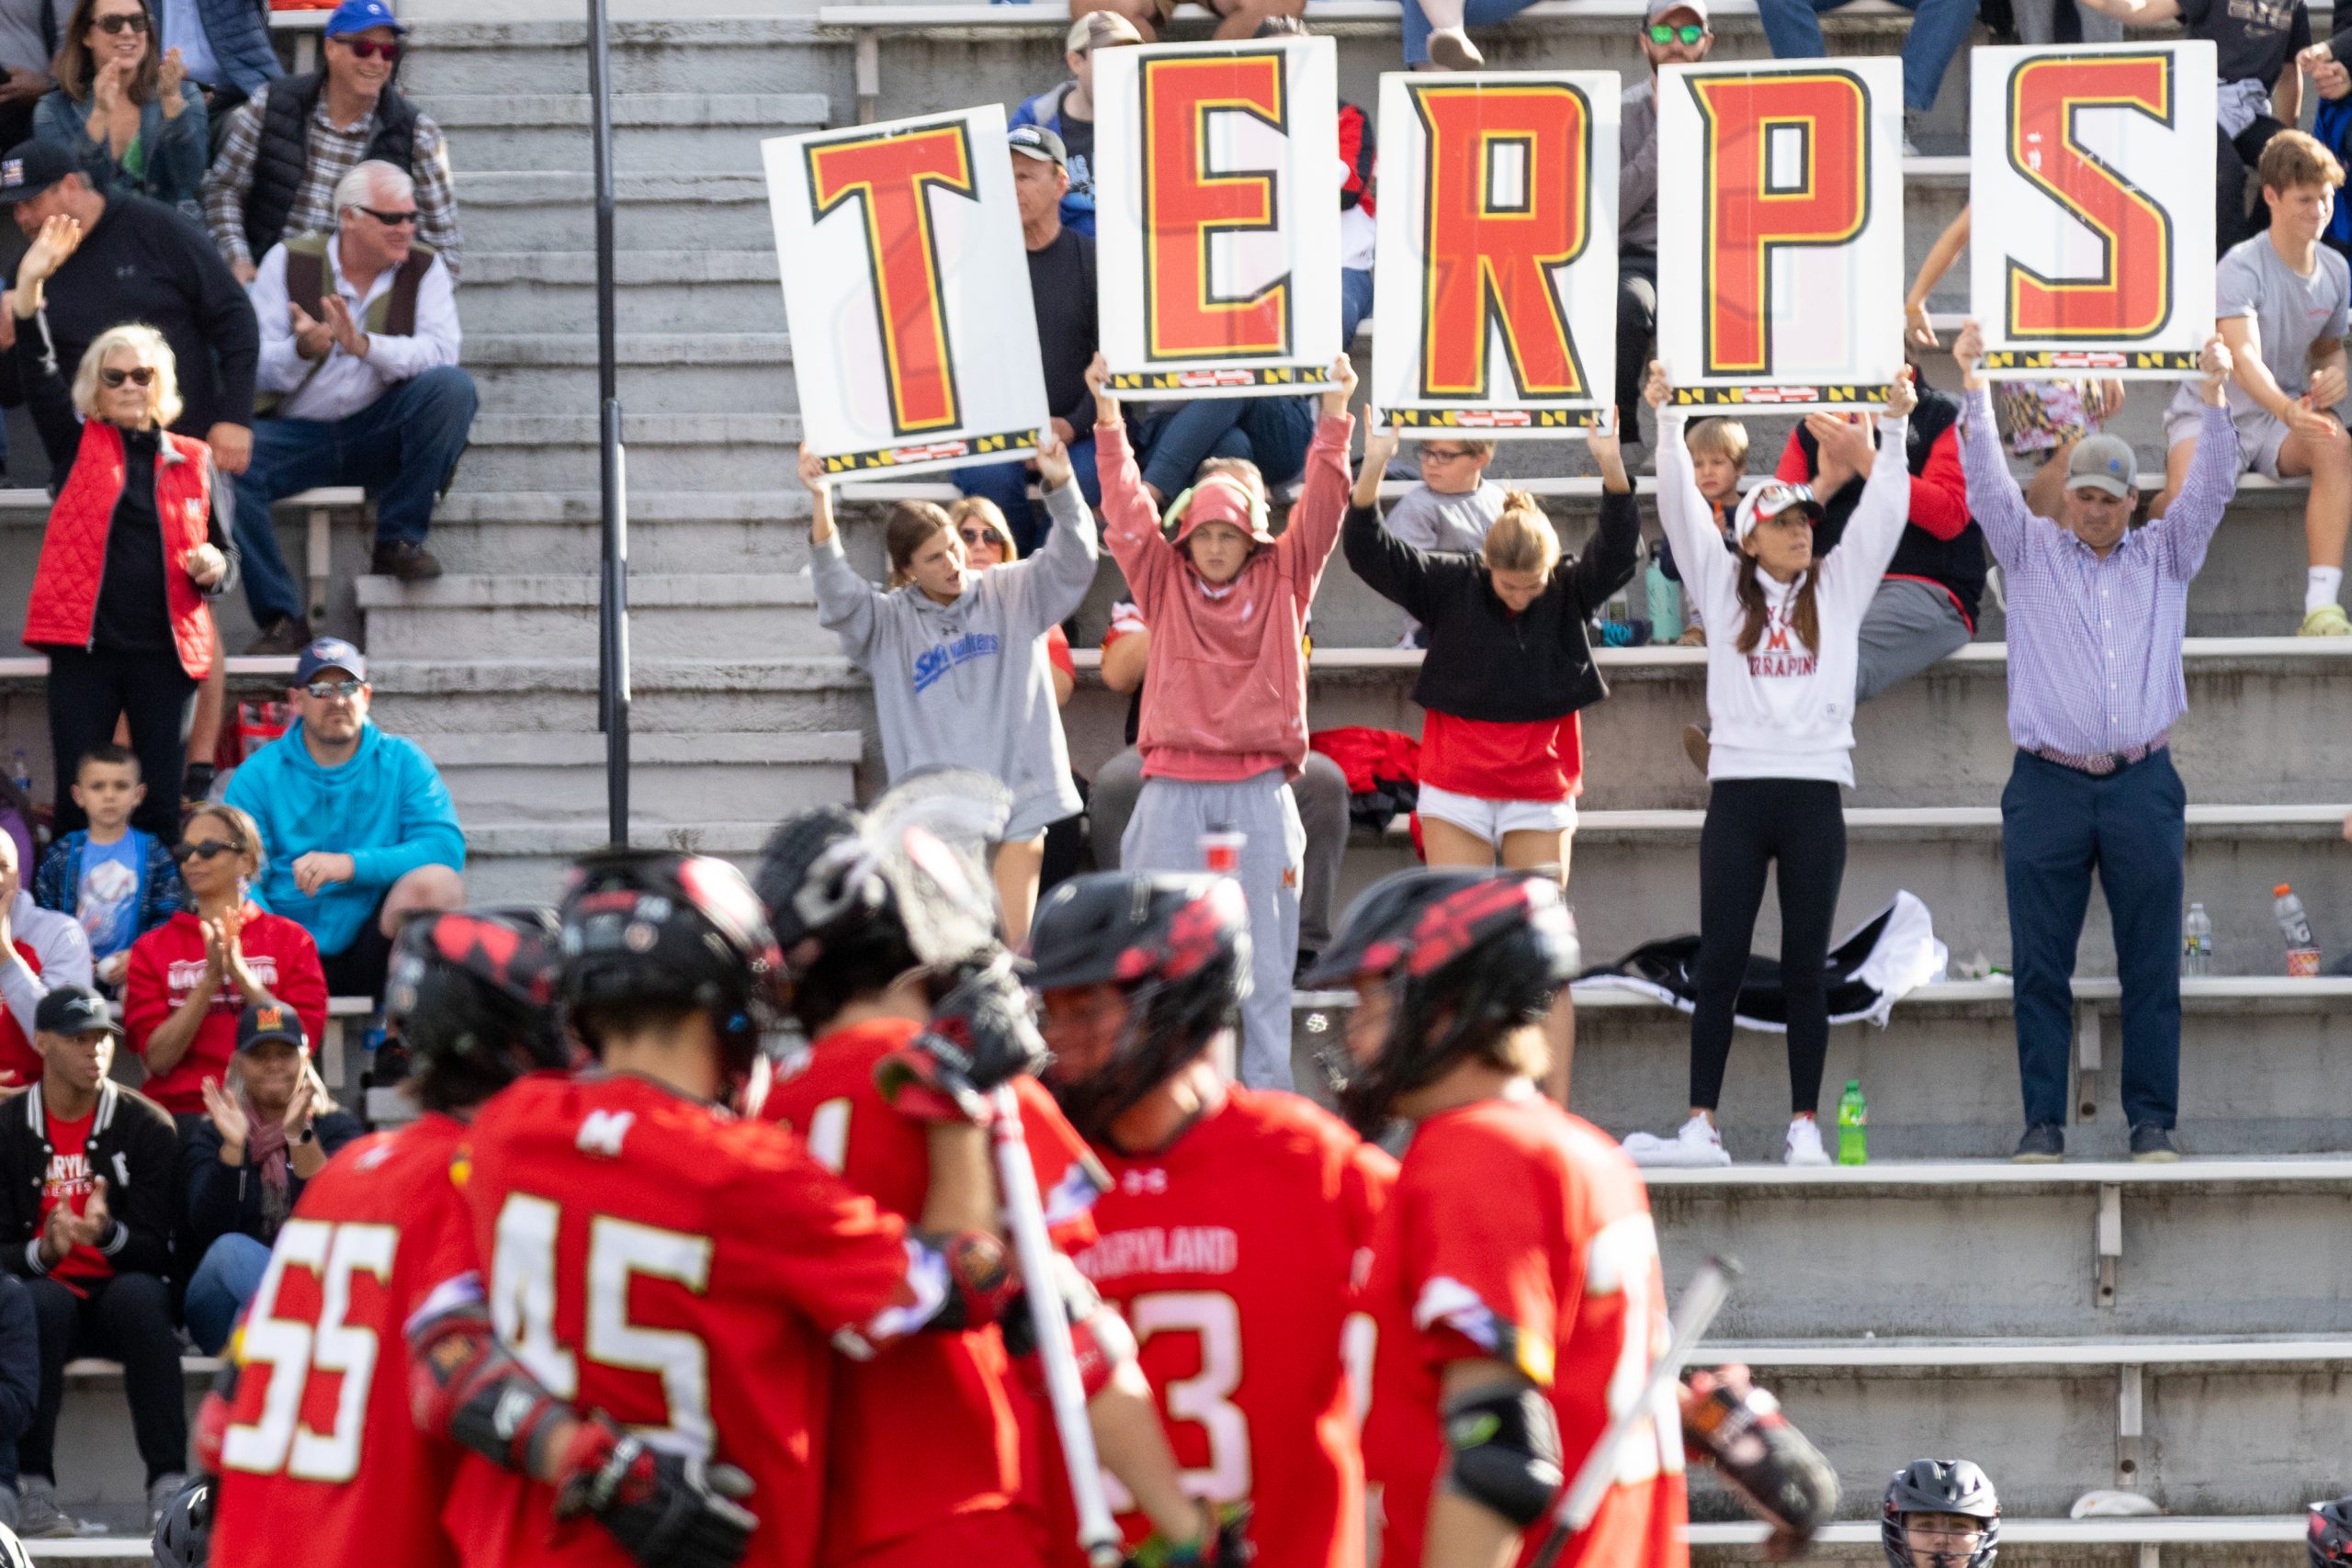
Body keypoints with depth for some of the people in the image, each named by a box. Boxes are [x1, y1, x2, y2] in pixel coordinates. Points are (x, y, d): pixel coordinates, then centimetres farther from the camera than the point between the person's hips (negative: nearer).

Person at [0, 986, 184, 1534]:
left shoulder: (146, 1126, 1)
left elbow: (156, 1249, -5)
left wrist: (109, 1234, -28)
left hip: (122, 1295, 0)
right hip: (44, 1290, 0)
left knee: (139, 1294, -35)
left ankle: (168, 1485, -38)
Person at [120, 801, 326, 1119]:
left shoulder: (290, 939, 13)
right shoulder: (151, 949, 13)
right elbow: (158, 1059, 0)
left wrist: (239, 972, -10)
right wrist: (211, 979, -10)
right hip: (184, 1109, 0)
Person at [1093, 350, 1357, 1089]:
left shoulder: (1282, 583, 9)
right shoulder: (1165, 583, 8)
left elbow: (1320, 508, 2)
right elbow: (1126, 506, 2)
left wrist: (1336, 416, -8)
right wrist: (1108, 417, -7)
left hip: (1258, 787, 0)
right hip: (1175, 787, 0)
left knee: (1264, 953, 2)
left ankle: (1266, 1099, 4)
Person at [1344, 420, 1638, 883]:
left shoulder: (1570, 592, -1)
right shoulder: (1449, 585, -3)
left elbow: (1618, 549, -16)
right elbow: (1368, 551, -9)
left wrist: (1611, 467, -33)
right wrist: (1373, 468, -25)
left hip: (1541, 789, 1)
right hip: (1457, 788, -1)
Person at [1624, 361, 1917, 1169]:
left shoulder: (1837, 589, 13)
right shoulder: (1724, 587, 11)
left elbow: (1881, 513, 7)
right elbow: (1681, 508, 5)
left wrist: (1895, 429, -2)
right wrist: (1668, 422, -4)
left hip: (1814, 791, 1)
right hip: (1738, 790, -1)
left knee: (1805, 968, 3)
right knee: (1719, 964, -2)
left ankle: (1805, 1127, 5)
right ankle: (1701, 1127, -2)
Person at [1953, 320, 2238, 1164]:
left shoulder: (2163, 556, 14)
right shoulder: (2030, 551, 11)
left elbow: (2209, 489, 3)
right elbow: (1987, 483, 1)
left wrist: (2215, 398, -12)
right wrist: (1974, 392, -13)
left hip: (2142, 789, 1)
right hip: (2048, 786, -1)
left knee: (2151, 966, 0)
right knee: (2040, 968, -2)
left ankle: (2153, 1120, 3)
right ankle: (2043, 1121, 1)